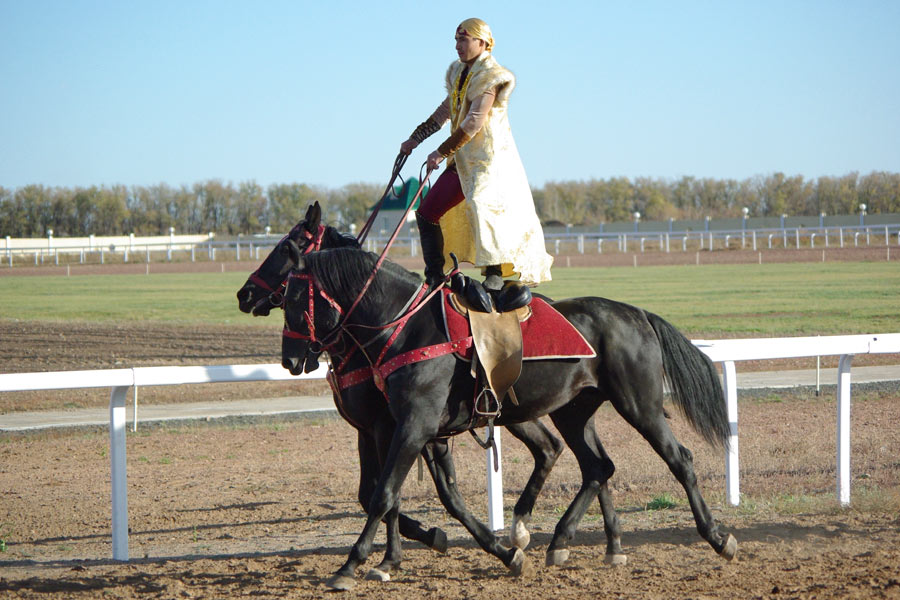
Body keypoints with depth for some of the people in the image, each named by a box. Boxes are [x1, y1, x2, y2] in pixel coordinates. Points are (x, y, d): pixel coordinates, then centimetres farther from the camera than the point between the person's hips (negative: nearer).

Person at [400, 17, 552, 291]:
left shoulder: (489, 77, -11)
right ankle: (435, 277, 9)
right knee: (427, 213, 5)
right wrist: (415, 138, 27)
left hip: (488, 158, -9)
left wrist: (443, 152, -18)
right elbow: (445, 112, 27)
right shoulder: (459, 74, 15)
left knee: (482, 205, -26)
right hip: (463, 160, 9)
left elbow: (474, 123, -18)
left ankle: (495, 273, -22)